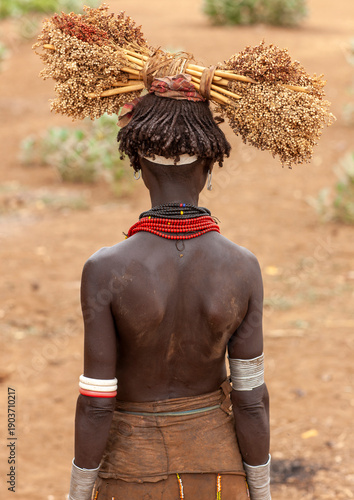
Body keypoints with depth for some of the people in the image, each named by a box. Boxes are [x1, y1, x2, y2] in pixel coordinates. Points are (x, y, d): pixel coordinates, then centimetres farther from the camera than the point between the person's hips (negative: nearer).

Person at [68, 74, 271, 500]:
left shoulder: (105, 270, -23)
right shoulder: (243, 268, -16)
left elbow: (96, 403, -18)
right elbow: (251, 399, -11)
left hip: (136, 464, -2)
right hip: (215, 462, 2)